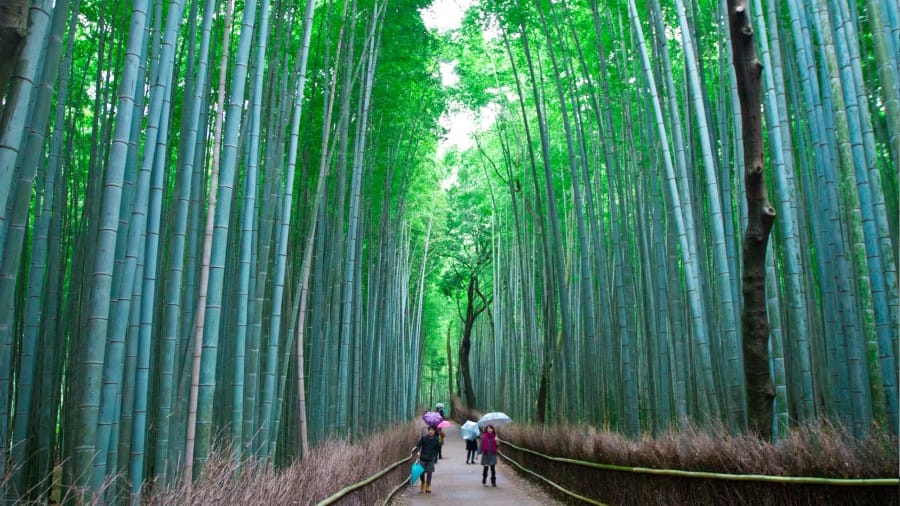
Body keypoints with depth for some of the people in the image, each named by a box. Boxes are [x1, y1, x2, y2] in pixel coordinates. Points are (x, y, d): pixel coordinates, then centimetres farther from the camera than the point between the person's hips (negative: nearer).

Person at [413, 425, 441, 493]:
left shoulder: (436, 440, -1)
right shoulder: (424, 438, -6)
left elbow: (436, 450, 8)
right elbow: (418, 445, -6)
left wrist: (435, 457, 1)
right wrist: (417, 451, -24)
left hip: (430, 460, 1)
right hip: (423, 458, -1)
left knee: (429, 473, 0)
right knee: (422, 472, 2)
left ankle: (428, 487, 13)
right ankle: (422, 483, 30)